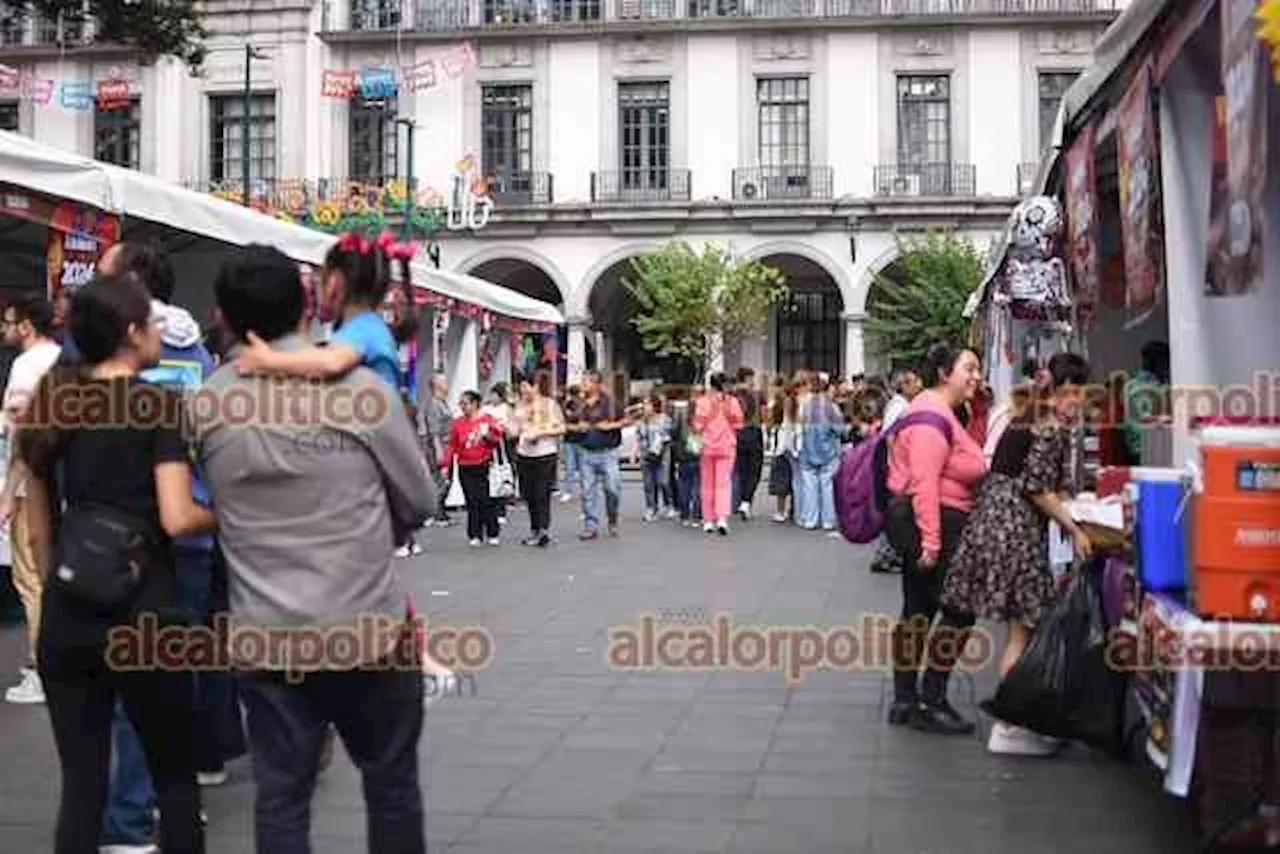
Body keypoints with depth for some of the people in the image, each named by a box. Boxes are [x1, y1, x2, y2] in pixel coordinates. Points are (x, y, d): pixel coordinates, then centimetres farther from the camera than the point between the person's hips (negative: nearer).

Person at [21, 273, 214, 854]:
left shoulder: (51, 404, 9)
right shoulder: (160, 404, -8)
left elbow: (39, 530, 12)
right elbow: (178, 519, -17)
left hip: (67, 615, 5)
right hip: (144, 610, -5)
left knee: (81, 784, 10)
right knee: (174, 776, 11)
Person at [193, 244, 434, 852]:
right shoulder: (360, 388, -10)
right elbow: (418, 503, -1)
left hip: (264, 637, 2)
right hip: (368, 628, -2)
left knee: (280, 792, 10)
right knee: (390, 779, 14)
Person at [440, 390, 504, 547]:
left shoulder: (487, 419, 3)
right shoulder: (457, 423, 7)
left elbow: (497, 438, 4)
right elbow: (451, 445, 5)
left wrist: (487, 435, -14)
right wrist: (445, 465, -1)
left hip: (484, 467, -1)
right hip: (466, 469, 1)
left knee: (487, 501, -2)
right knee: (472, 502, -2)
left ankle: (492, 534, 9)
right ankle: (475, 536, 4)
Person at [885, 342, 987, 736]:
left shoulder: (940, 413, 18)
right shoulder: (932, 417, -17)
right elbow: (924, 482, -24)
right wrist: (931, 541, -27)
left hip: (922, 524, 11)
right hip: (932, 522, -11)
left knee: (919, 610, 13)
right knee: (960, 609, -5)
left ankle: (905, 701, 19)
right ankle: (931, 702, 0)